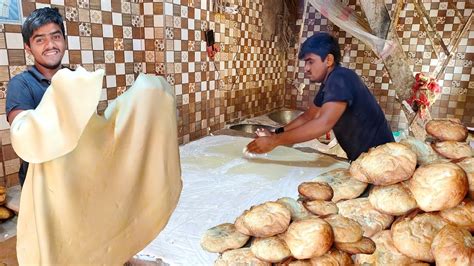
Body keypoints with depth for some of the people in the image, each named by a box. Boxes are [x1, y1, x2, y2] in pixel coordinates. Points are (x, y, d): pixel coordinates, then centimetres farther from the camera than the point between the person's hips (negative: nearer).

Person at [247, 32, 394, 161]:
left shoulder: (340, 79, -24)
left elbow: (323, 124, -36)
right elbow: (309, 116, 13)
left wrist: (274, 141, -33)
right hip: (361, 157, 9)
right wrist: (276, 134, 0)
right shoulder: (328, 83, 6)